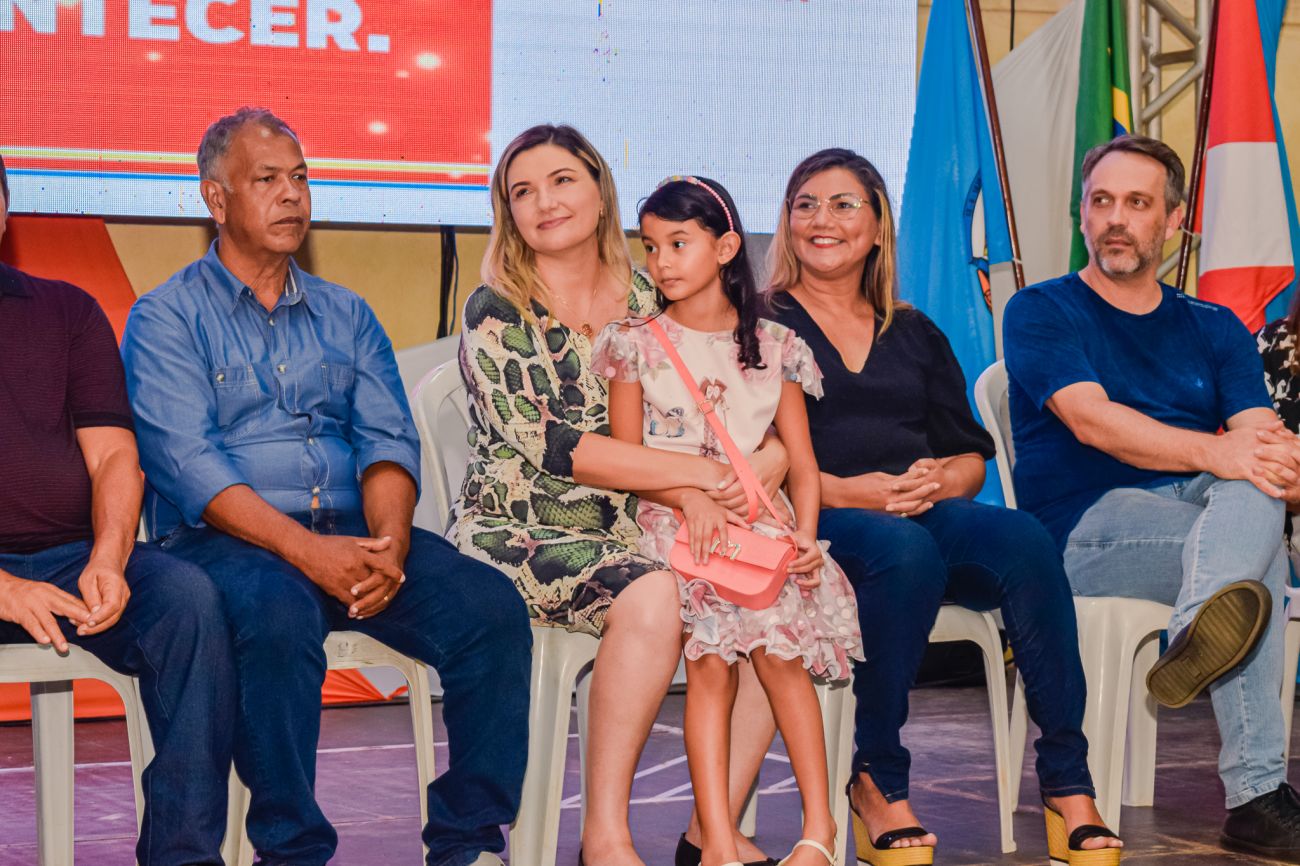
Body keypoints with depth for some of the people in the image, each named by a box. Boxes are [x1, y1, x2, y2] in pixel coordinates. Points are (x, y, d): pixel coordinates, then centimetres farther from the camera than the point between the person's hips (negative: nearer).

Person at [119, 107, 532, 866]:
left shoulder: (347, 316, 21)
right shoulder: (167, 317, 5)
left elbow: (388, 440, 8)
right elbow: (187, 462, -9)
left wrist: (388, 542, -15)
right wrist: (307, 550, -22)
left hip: (353, 535, 4)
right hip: (227, 540, -4)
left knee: (491, 605, -20)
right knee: (280, 612, -38)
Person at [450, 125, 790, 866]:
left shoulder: (649, 301, 10)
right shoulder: (496, 314, -3)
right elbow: (554, 446, -15)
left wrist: (764, 465, -16)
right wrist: (694, 472, -21)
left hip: (632, 535, 5)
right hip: (519, 534, -4)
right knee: (651, 594, -33)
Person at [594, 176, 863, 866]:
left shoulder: (774, 347, 12)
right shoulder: (638, 344, 8)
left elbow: (801, 463, 9)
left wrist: (804, 534, -9)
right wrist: (692, 497, -16)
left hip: (757, 520, 1)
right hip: (672, 521, -1)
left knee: (775, 646, -23)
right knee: (712, 657, -24)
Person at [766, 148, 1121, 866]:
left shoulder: (914, 335, 26)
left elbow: (972, 456, 19)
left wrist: (939, 481, -5)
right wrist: (843, 491, -16)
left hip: (928, 511, 4)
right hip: (816, 521, -4)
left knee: (1022, 539, -30)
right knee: (905, 553, -39)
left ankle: (1068, 785, -29)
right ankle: (878, 781, -26)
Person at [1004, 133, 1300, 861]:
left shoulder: (1215, 330, 22)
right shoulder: (1043, 314, 9)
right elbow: (1091, 420, -11)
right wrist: (1215, 453, -28)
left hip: (1198, 508, 4)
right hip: (1086, 528, -4)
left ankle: (1201, 636, -52)